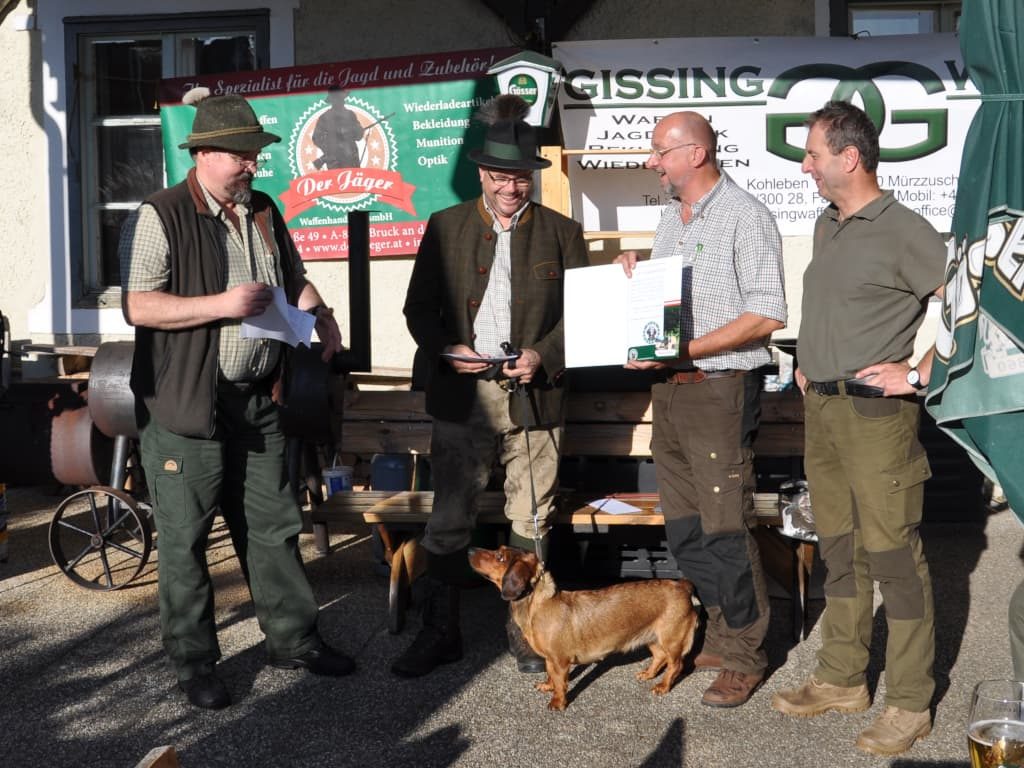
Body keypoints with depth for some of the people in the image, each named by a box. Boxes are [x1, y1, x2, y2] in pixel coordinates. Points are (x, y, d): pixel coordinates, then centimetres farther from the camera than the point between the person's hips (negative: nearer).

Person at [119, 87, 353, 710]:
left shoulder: (263, 212, 12)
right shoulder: (160, 218, -10)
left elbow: (294, 277, 24)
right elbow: (138, 306, -17)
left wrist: (320, 315, 5)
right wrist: (221, 305, -22)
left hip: (257, 403, 6)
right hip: (186, 408, -6)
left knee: (274, 528, 13)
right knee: (186, 540, 5)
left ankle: (294, 640, 27)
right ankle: (194, 661, 20)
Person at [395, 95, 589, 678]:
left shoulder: (562, 233, 6)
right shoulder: (446, 227, 7)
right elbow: (419, 307, 8)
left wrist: (544, 356, -12)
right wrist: (445, 351, -10)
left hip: (534, 397, 0)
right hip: (462, 396, 1)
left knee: (531, 523, 7)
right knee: (450, 520, 6)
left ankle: (526, 630, 23)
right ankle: (441, 632, 20)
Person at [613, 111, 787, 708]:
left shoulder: (745, 216, -10)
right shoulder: (671, 217, 16)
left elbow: (766, 314, -16)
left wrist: (682, 350, -21)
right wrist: (635, 271, 4)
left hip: (720, 390, -8)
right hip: (670, 389, 8)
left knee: (726, 529, -2)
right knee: (684, 530, 13)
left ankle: (744, 655, 13)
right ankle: (721, 632, 28)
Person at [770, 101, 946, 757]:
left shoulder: (903, 230, -11)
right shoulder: (826, 226, 14)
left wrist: (919, 372, -15)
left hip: (877, 413, -8)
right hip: (821, 409, 8)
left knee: (893, 557, -2)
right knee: (840, 552, 15)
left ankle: (910, 705, 10)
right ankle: (841, 681, 27)